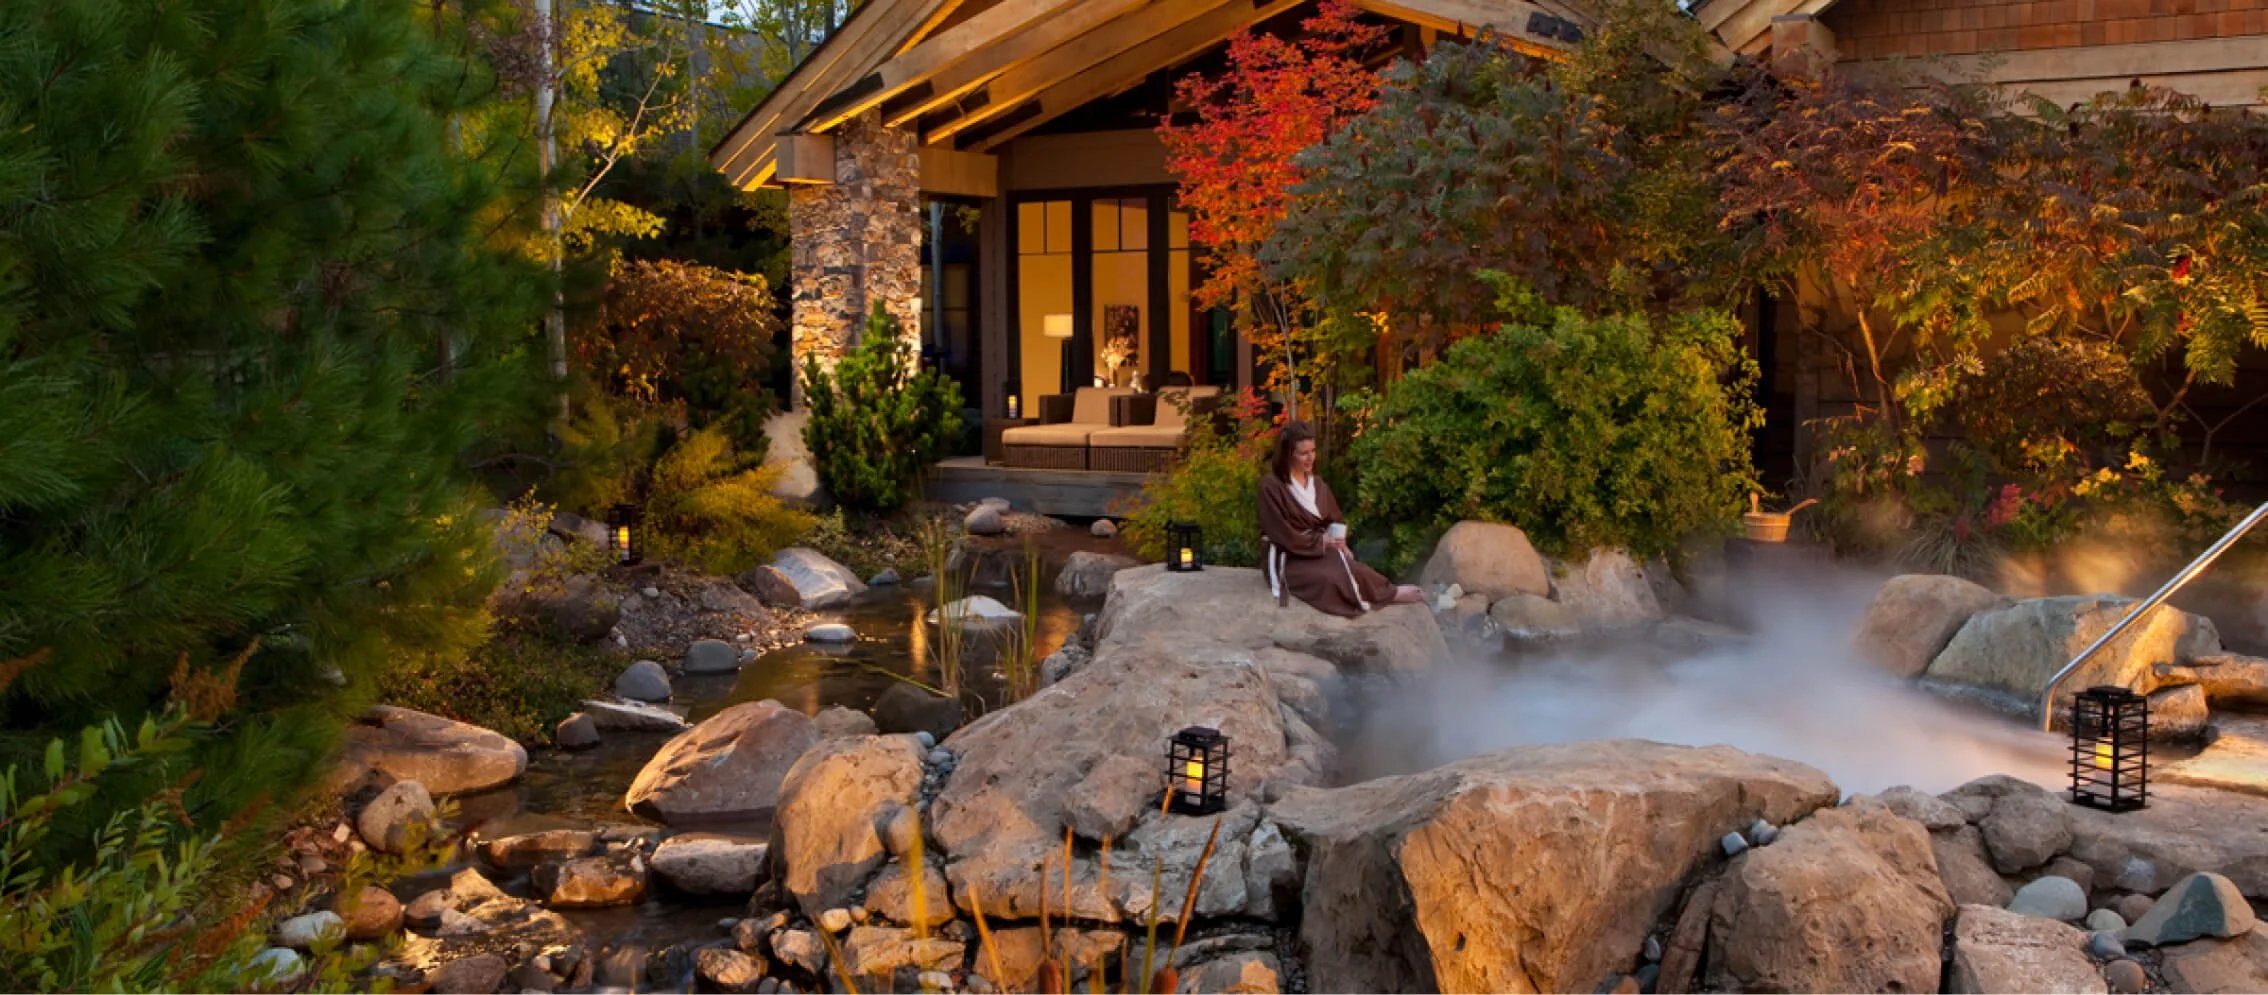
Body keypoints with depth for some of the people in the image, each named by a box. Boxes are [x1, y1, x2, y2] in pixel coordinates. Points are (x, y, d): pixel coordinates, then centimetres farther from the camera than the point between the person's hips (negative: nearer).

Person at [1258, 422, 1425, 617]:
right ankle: (1388, 595, -20)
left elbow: (1336, 520, 11)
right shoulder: (1271, 485, -13)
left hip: (1320, 549, 7)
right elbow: (1283, 535, -16)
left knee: (1355, 570, -26)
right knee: (1332, 579, -30)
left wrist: (1337, 541, -11)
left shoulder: (1318, 484, 10)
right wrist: (1322, 540, -12)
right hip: (1287, 558, -7)